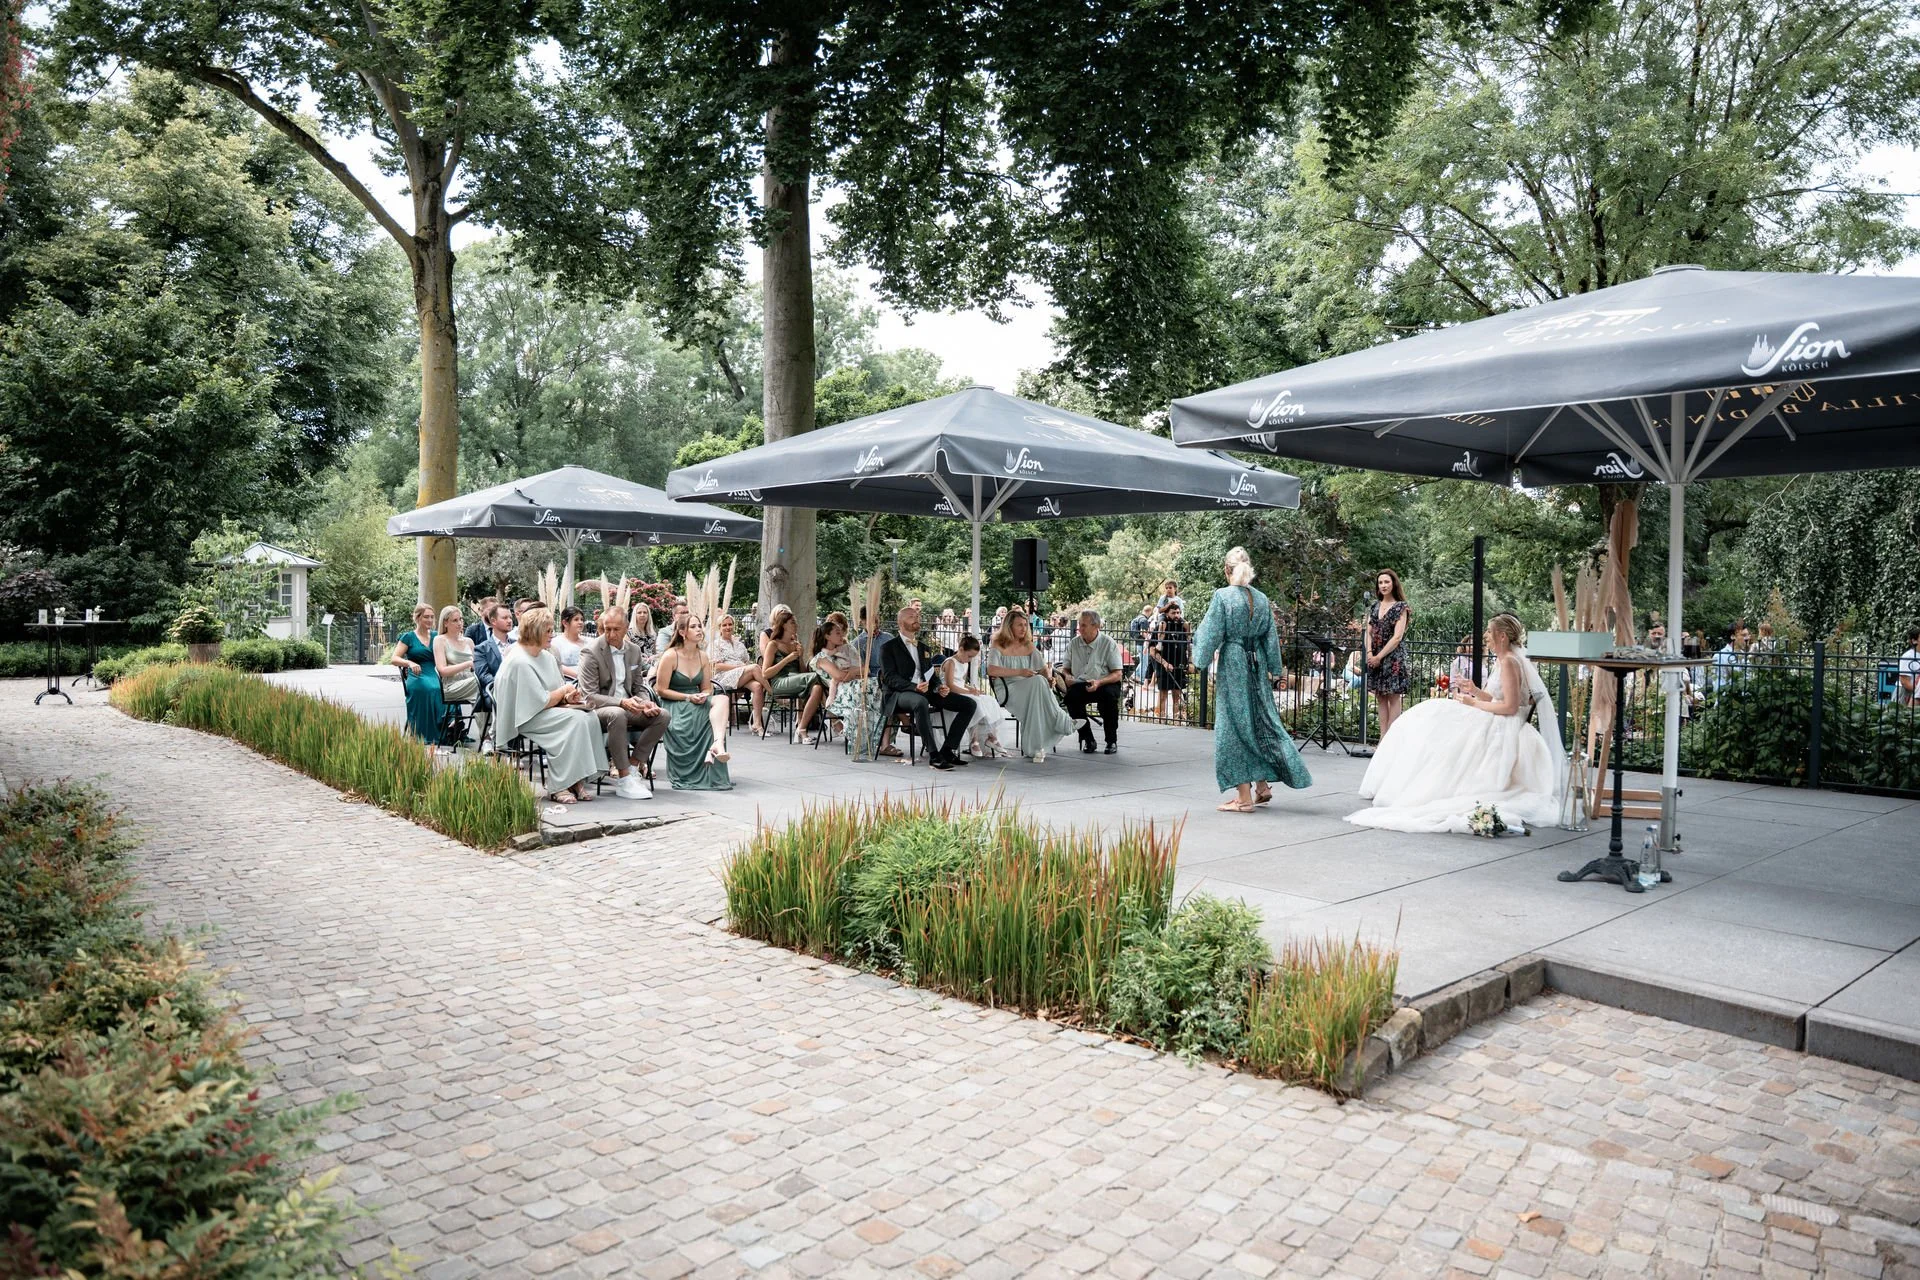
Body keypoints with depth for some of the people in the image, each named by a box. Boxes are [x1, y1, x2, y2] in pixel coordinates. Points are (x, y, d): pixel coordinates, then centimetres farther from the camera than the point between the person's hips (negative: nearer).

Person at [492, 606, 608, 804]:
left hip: (545, 712, 8)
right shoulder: (519, 662, -18)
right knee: (576, 720, -28)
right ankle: (559, 787, -23)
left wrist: (567, 696, -4)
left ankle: (577, 780, -18)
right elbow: (541, 702, -20)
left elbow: (554, 694, 18)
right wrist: (564, 690, -5)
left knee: (590, 719, -18)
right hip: (524, 718, -8)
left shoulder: (547, 656, 12)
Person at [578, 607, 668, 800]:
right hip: (598, 709, -6)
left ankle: (632, 767, -11)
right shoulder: (591, 651, -11)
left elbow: (639, 686, 16)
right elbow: (590, 696, -16)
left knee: (662, 716, -17)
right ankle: (624, 780, -32)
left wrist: (646, 703, -8)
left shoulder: (634, 650, 8)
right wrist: (621, 702, -30)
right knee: (618, 715, -39)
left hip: (627, 706, 6)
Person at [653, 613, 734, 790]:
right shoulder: (671, 656, -8)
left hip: (697, 702, 5)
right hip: (673, 704, -5)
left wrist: (703, 696, -10)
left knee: (722, 700, -27)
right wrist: (688, 697, -17)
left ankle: (718, 743, -49)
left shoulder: (702, 656, 9)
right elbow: (661, 690, -8)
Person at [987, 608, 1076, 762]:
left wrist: (1049, 678, -12)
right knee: (1038, 681, -34)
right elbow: (991, 670, -16)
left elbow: (1043, 668, 13)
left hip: (1030, 691, 5)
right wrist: (1019, 672, -22)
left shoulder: (1029, 646, 19)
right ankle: (1060, 721, -26)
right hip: (1008, 690, -5)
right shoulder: (999, 646, 2)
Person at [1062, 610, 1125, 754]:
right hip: (1080, 685, 2)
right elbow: (1066, 669, 18)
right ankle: (1087, 739, -15)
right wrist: (1068, 677, -8)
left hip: (1105, 684, -2)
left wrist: (1099, 682, -25)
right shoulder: (1073, 644, 9)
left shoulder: (1108, 643, -3)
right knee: (1071, 695, -30)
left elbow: (1118, 675, -7)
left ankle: (1112, 741, -16)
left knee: (1109, 695, -36)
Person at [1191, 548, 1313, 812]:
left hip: (1232, 664, -5)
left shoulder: (1222, 596, -10)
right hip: (1257, 664, 5)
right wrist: (1272, 669, 16)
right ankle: (1262, 786, 20)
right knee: (1259, 721, 15)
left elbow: (1211, 634, -10)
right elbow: (1271, 637, 9)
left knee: (1235, 724, 0)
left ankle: (1244, 796, 2)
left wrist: (1200, 659, 5)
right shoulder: (1261, 598, 5)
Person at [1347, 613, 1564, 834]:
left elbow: (1510, 706, -23)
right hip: (1496, 723, 10)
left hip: (1502, 727, -10)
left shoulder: (1509, 662, -16)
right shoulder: (1503, 660, 14)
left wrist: (1474, 704, -14)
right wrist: (1475, 691, 4)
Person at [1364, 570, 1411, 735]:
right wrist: (1369, 652, -8)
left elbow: (1397, 637, -11)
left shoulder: (1400, 607, -3)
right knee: (1381, 698, 7)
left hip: (1393, 657, -5)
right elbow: (1368, 633, 9)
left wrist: (1379, 656, -13)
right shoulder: (1374, 607, 13)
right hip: (1374, 658, 6)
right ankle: (1383, 737, 9)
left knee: (1393, 697, -3)